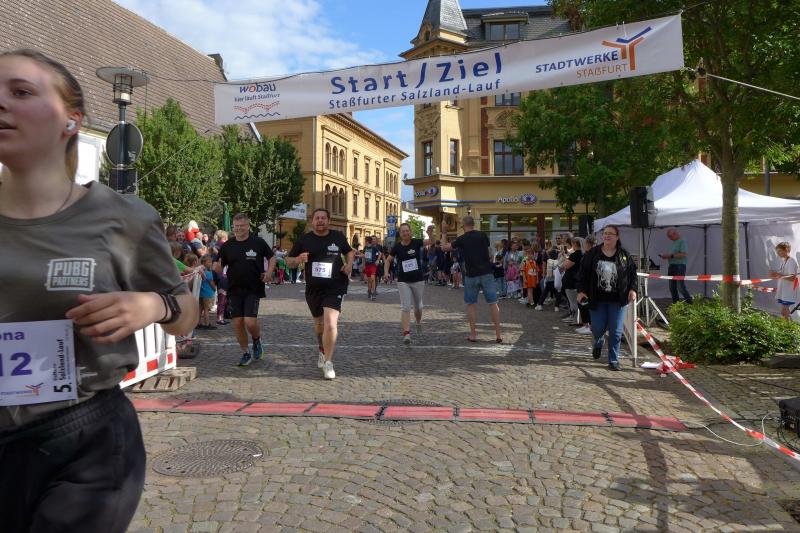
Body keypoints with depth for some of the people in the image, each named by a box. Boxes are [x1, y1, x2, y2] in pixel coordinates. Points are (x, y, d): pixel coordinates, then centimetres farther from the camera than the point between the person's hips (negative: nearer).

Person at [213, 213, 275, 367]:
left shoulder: (258, 242, -1)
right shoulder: (227, 246, 5)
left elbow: (271, 257, 10)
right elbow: (219, 268, 11)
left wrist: (269, 272, -5)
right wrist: (216, 266, -11)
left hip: (253, 290, -3)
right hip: (234, 290, 3)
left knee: (250, 322, -13)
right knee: (237, 322, 3)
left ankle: (257, 340, 21)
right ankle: (246, 353, 21)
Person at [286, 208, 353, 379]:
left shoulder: (338, 236, 2)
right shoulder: (304, 239, 1)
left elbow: (349, 251, 19)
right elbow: (289, 261, 5)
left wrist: (349, 264, -1)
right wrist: (298, 259, -17)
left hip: (335, 287, -2)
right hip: (313, 289, 3)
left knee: (330, 323, -19)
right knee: (319, 323, 19)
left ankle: (328, 362, -7)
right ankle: (323, 350, 47)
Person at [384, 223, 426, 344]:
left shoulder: (416, 243, -6)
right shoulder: (397, 246, -4)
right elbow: (388, 260, 8)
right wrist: (386, 272, -5)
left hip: (418, 280, 1)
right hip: (403, 281, -1)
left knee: (418, 306, 17)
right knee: (406, 307, -10)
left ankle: (418, 322, 47)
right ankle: (406, 333, -12)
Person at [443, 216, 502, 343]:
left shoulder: (462, 239, -2)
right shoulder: (482, 235, 2)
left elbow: (446, 247, 12)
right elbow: (489, 254, 8)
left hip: (471, 275, -1)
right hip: (487, 273, 1)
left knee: (471, 304, 11)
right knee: (493, 303, 5)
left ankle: (473, 334, 10)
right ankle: (498, 334, 5)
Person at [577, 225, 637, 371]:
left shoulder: (624, 255, 1)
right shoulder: (593, 253, -1)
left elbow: (633, 273, 8)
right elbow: (583, 272, 1)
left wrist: (632, 289, -5)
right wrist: (581, 290, -6)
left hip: (617, 300, 0)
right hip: (597, 299, 0)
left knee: (615, 332, 1)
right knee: (597, 328, 5)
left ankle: (613, 360, 14)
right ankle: (598, 344, 41)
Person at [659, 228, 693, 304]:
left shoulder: (682, 241, -9)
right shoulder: (674, 242, 18)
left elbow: (684, 254, -20)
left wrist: (671, 255, -19)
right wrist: (666, 256, 7)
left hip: (680, 266, -9)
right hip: (672, 266, 9)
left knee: (680, 286, -11)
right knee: (672, 287, 9)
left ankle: (690, 302, -1)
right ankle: (675, 303, 15)